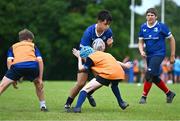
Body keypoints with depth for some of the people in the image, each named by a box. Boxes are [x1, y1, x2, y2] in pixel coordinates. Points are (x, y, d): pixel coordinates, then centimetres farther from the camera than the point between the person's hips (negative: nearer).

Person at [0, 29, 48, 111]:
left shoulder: (13, 47, 32)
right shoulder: (33, 46, 32)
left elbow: (9, 61, 15)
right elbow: (40, 61, 19)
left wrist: (13, 79, 18)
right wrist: (40, 79, 18)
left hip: (17, 65, -1)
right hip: (32, 66, 1)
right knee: (38, 84, 31)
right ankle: (43, 106, 33)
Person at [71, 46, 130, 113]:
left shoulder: (90, 58, 7)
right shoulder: (100, 53, 27)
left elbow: (81, 68, 10)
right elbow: (115, 61, 34)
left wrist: (79, 57, 24)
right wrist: (124, 65, 48)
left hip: (108, 74, -7)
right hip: (120, 73, 7)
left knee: (86, 89, -4)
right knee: (114, 85, 44)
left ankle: (77, 107, -19)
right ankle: (121, 103, 43)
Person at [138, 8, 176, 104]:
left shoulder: (161, 26, -10)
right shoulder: (143, 27, 2)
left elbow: (171, 39, -2)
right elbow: (141, 42, 9)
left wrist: (172, 55, -2)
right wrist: (141, 51, -13)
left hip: (159, 54, -6)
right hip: (149, 55, 6)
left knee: (149, 74, -18)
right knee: (154, 78, 11)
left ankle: (144, 96, -7)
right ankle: (169, 93, 29)